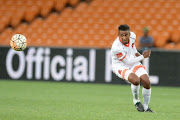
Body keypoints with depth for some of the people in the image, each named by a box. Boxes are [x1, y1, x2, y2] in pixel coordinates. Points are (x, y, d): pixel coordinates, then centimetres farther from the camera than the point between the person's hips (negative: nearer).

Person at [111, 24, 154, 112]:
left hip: (133, 63, 6)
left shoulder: (132, 36, -13)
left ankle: (146, 107, 9)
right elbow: (128, 62, -22)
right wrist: (143, 56, -17)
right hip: (120, 66, -6)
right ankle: (136, 101, -3)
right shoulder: (116, 47, -32)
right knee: (135, 80, -33)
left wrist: (136, 53, 7)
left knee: (147, 82, -11)